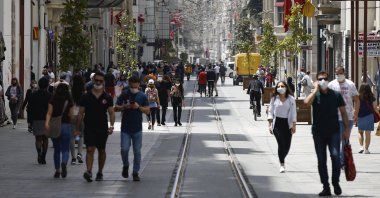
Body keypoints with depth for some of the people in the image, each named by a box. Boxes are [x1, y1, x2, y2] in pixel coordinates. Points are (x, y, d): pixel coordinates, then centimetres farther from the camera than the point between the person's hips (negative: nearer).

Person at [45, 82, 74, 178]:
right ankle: (64, 163, -28)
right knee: (65, 149, 1)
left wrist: (47, 123, -21)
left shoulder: (52, 101, -1)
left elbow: (49, 113, -12)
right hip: (66, 125, -1)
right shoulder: (69, 101, -3)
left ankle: (57, 170, 15)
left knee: (57, 149, 14)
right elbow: (70, 115, 1)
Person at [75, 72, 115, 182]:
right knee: (90, 149, -14)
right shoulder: (86, 97, 2)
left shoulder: (107, 98, 4)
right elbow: (80, 113, 5)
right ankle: (89, 171, -23)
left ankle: (100, 172, 23)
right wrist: (77, 129, 2)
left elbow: (111, 113, 2)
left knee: (101, 151, 11)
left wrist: (111, 125, -14)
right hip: (89, 128, -1)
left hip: (102, 128, 1)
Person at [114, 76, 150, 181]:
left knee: (137, 151, 2)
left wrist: (139, 107, -14)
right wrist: (125, 106, -16)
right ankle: (125, 166, 23)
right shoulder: (124, 94, 1)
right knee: (124, 149, -5)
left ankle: (135, 172, 11)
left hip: (137, 129, 0)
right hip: (125, 128, 0)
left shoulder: (142, 96, 2)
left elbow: (147, 110, 3)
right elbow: (116, 108, 3)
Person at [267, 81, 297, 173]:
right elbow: (270, 112, 4)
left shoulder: (291, 99, 1)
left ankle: (282, 159, 30)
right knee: (281, 143, -13)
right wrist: (270, 124, -3)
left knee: (287, 145, 1)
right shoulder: (274, 99, 1)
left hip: (287, 124, 1)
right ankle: (282, 164, -8)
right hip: (277, 123, -1)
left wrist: (294, 125, -2)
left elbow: (293, 113, 2)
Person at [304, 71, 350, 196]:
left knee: (335, 156, -17)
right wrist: (316, 89, -14)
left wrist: (346, 129, 2)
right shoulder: (315, 95, 1)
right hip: (318, 133, 1)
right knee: (321, 160, 4)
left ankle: (336, 182, 2)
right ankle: (326, 187, 12)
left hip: (333, 131, -1)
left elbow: (343, 112, 7)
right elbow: (307, 102, -22)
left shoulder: (336, 95, 3)